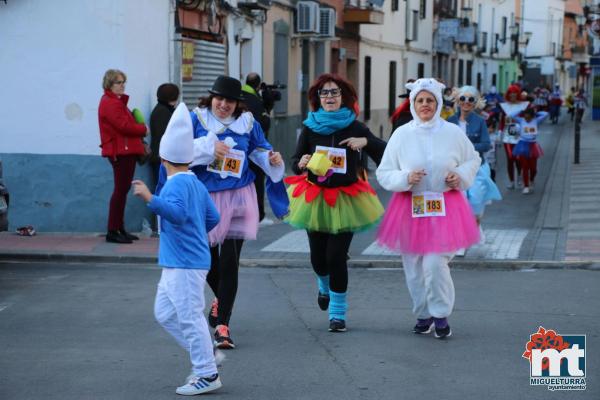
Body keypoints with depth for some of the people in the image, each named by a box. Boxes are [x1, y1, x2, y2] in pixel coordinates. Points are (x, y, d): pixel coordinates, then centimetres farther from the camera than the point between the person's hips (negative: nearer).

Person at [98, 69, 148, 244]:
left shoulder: (117, 101, 21)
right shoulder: (110, 103, -13)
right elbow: (124, 126, -21)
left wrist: (139, 136, 4)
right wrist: (143, 129, -7)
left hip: (126, 150, 11)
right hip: (120, 151, -11)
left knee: (123, 190, 13)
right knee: (121, 190, -10)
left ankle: (120, 229, 18)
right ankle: (112, 232, -8)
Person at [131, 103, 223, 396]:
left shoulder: (177, 184, -17)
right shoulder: (196, 183, 12)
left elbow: (178, 213, -34)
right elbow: (213, 218, 17)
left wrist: (151, 199, -42)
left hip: (185, 264, -10)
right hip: (176, 263, 10)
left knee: (189, 317, -4)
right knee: (164, 312, 17)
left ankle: (207, 375, 3)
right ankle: (204, 355, 23)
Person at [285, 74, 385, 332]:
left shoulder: (354, 127, -3)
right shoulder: (310, 128, 1)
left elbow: (386, 154, -2)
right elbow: (295, 163, 7)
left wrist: (366, 141, -18)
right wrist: (301, 163, -16)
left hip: (345, 201, -2)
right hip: (314, 199, 2)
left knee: (336, 255, -8)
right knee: (318, 256, 7)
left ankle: (338, 313, 7)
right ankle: (324, 286, 44)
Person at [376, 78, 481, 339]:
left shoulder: (453, 133, 1)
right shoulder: (401, 134, -1)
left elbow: (473, 160, 17)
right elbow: (383, 173, 2)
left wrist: (461, 176, -3)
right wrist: (405, 178, -16)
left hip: (444, 207, -1)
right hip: (410, 208, 1)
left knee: (435, 263, -13)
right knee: (414, 267, 6)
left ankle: (441, 315, 6)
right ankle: (423, 315, 26)